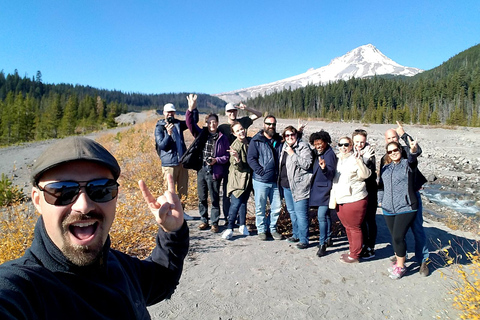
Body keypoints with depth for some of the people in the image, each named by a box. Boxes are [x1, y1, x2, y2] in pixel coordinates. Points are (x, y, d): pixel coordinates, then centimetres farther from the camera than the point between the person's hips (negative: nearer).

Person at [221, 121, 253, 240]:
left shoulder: (251, 141, 3)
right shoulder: (235, 146, -14)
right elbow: (238, 167, -18)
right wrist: (236, 158, -37)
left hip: (248, 178, 5)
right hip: (238, 178, -5)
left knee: (243, 202, 14)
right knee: (235, 204, -8)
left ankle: (242, 225, 26)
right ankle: (229, 229, 1)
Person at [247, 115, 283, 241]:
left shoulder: (279, 140, 12)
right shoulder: (256, 140, -2)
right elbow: (250, 158, -8)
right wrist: (260, 170, -18)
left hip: (275, 181, 4)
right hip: (261, 180, -4)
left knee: (277, 207, 9)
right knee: (260, 207, 4)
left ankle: (272, 228, 27)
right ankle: (261, 230, 20)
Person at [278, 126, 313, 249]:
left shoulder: (303, 147, -10)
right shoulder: (285, 146, 13)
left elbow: (306, 164, -22)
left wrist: (292, 154, -23)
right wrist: (281, 181, 19)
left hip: (299, 186, -8)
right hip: (286, 185, 8)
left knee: (300, 213, -6)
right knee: (291, 211, 18)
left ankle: (304, 240, 4)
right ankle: (296, 234, 34)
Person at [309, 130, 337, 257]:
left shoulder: (329, 154, -17)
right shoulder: (318, 154, 10)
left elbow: (331, 173, -30)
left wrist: (324, 168, -47)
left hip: (325, 189, -9)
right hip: (318, 189, 9)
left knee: (321, 216, -12)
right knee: (325, 215, 19)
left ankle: (322, 244, -2)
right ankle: (328, 239, 33)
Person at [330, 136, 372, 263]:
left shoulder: (355, 159, -10)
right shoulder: (337, 159, 12)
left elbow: (365, 175, -23)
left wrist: (359, 161, -34)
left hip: (354, 200, -8)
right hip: (340, 200, 8)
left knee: (354, 228, 2)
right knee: (347, 227, 18)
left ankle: (354, 255, 14)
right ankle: (352, 251, 32)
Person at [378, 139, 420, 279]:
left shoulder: (407, 164, -2)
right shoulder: (385, 168, 15)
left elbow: (412, 160, -27)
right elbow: (381, 186, 24)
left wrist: (413, 151, -48)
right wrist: (380, 201, 15)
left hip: (405, 208, -5)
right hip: (388, 209, 5)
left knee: (398, 237, -8)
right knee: (394, 237, 13)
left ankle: (401, 267, 10)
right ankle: (398, 261, 31)